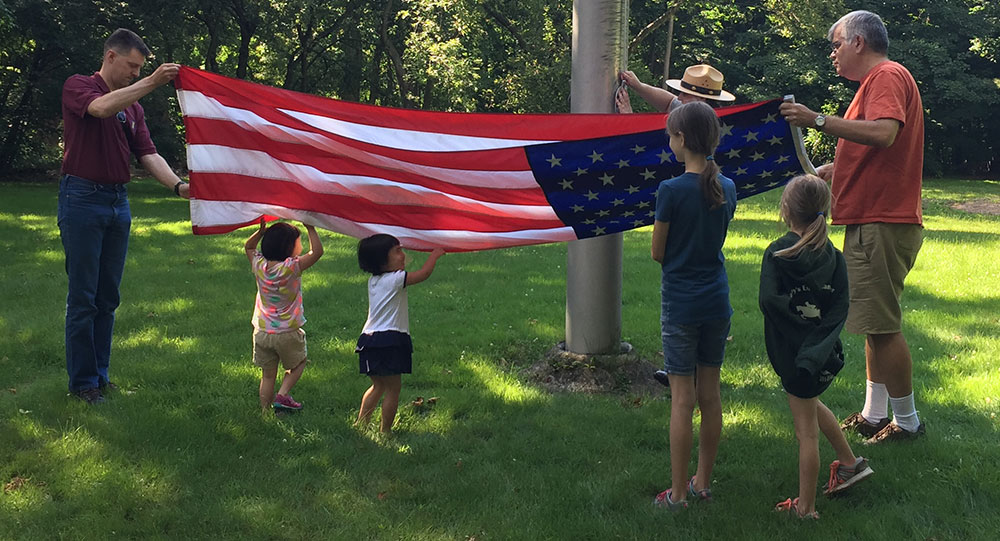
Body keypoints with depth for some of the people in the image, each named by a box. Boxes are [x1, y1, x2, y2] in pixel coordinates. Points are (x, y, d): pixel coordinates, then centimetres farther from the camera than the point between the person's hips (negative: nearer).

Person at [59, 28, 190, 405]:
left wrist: (178, 185, -10)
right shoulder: (78, 87, -3)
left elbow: (148, 154, 7)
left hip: (118, 203, 7)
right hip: (83, 200, -6)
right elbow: (102, 107, -26)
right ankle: (82, 380, 5)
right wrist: (151, 82, -29)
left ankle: (100, 373, 19)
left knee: (108, 297, 10)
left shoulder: (133, 106, 15)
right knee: (83, 297, -3)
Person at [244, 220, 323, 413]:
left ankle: (265, 411, 22)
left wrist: (261, 231, -2)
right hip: (287, 333, -4)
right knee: (297, 364, 22)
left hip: (262, 332, 4)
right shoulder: (291, 267, -22)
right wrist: (310, 228, -18)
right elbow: (317, 251, -21)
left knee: (268, 375, 16)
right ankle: (282, 395, 5)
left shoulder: (259, 265, -6)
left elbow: (248, 246, 13)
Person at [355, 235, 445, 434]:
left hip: (370, 339, 9)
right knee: (393, 388, 0)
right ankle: (385, 431, 4)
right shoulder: (394, 279, -12)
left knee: (378, 385, 22)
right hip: (389, 341, -9)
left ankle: (360, 423, 21)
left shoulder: (373, 280, 11)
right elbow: (423, 274, -11)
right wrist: (435, 254, 2)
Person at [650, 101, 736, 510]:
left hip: (680, 304, -5)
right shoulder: (726, 188, 2)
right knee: (710, 394, 12)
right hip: (717, 302, 5)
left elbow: (657, 253, -7)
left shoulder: (671, 191, -16)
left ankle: (678, 492, 8)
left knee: (682, 399, 0)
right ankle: (703, 482, 23)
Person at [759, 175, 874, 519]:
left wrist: (803, 340, -14)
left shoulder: (777, 254, -14)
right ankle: (849, 462, 41)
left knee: (806, 431, 4)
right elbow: (840, 308, -6)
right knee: (809, 404, 32)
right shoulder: (833, 257, -1)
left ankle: (806, 508, 16)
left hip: (792, 355, -5)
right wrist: (817, 344, -8)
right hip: (824, 355, 5)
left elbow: (769, 300, -23)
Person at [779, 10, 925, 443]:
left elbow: (884, 133, -29)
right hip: (872, 223, 11)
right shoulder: (877, 81, 22)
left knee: (883, 326, -7)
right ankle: (874, 416, 21)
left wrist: (818, 120, -25)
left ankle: (907, 421, 2)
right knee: (876, 325, 14)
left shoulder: (888, 76, -11)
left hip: (883, 225, -11)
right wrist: (822, 173, 18)